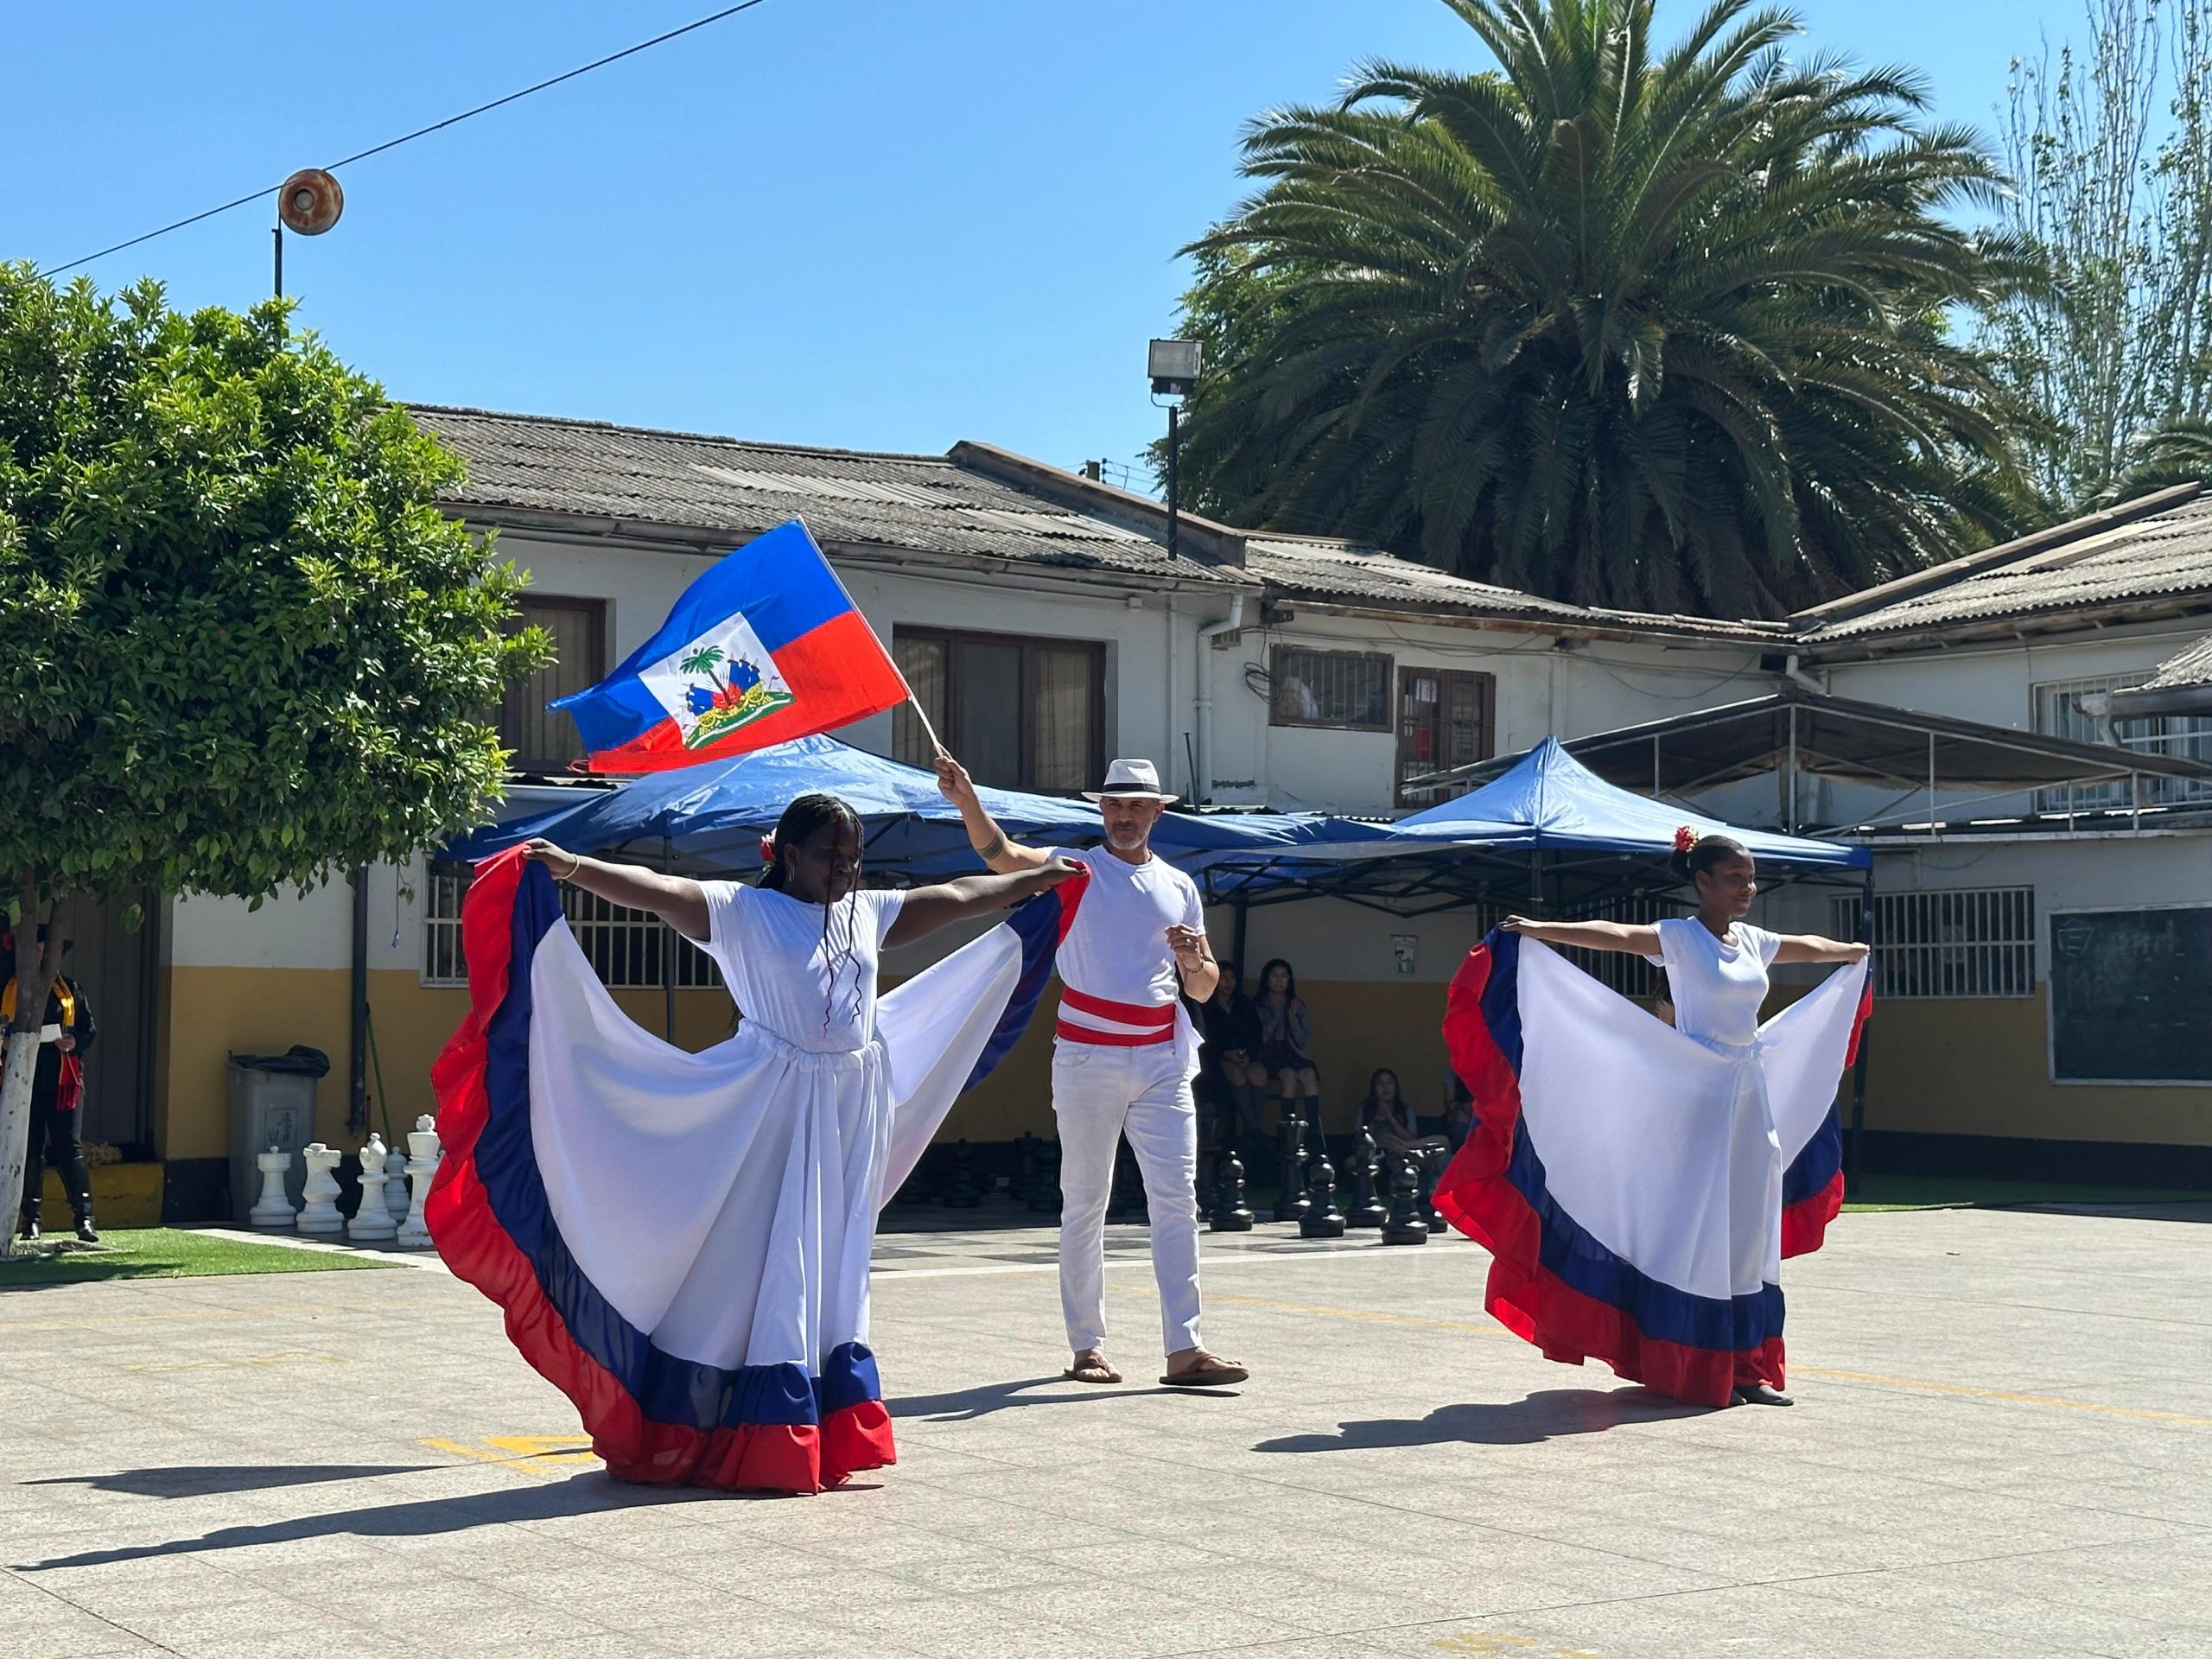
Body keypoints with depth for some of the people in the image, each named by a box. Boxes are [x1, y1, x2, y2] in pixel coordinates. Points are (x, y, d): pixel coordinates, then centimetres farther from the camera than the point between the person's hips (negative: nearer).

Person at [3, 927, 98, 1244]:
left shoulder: (70, 989, 10)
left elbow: (91, 1030, 10)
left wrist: (75, 1042, -10)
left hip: (64, 1080, 0)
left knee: (70, 1147, -5)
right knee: (30, 1151, 3)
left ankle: (84, 1218, -6)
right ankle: (31, 1220, 10)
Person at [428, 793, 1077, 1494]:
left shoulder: (871, 913, 12)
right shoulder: (742, 911, -4)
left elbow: (956, 896, 23)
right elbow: (656, 890, -16)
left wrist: (1037, 878, 32)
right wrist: (574, 868, -30)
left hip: (853, 1113, 6)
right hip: (773, 1107, -5)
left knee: (833, 1271, 10)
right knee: (752, 1259, -3)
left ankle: (828, 1436, 17)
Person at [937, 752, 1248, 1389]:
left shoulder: (1180, 886, 13)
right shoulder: (1075, 869, 2)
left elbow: (1203, 988, 16)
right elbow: (1002, 854, -17)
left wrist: (1194, 960, -7)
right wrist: (967, 801, -34)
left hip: (1162, 1060, 3)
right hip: (1088, 1059, -3)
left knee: (1177, 1198, -4)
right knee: (1084, 1203, 4)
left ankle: (1184, 1348, -5)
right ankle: (1087, 1346, 11)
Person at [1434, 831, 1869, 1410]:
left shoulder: (1753, 942, 12)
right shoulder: (1680, 938, -8)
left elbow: (1810, 946, 33)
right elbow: (1615, 934, -26)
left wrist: (1852, 952, 49)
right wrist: (1542, 931, -40)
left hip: (1754, 1093, 7)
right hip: (1699, 1096, -7)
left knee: (1750, 1232, 8)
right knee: (1698, 1231, -5)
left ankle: (1747, 1368, 13)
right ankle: (1700, 1371, 1)